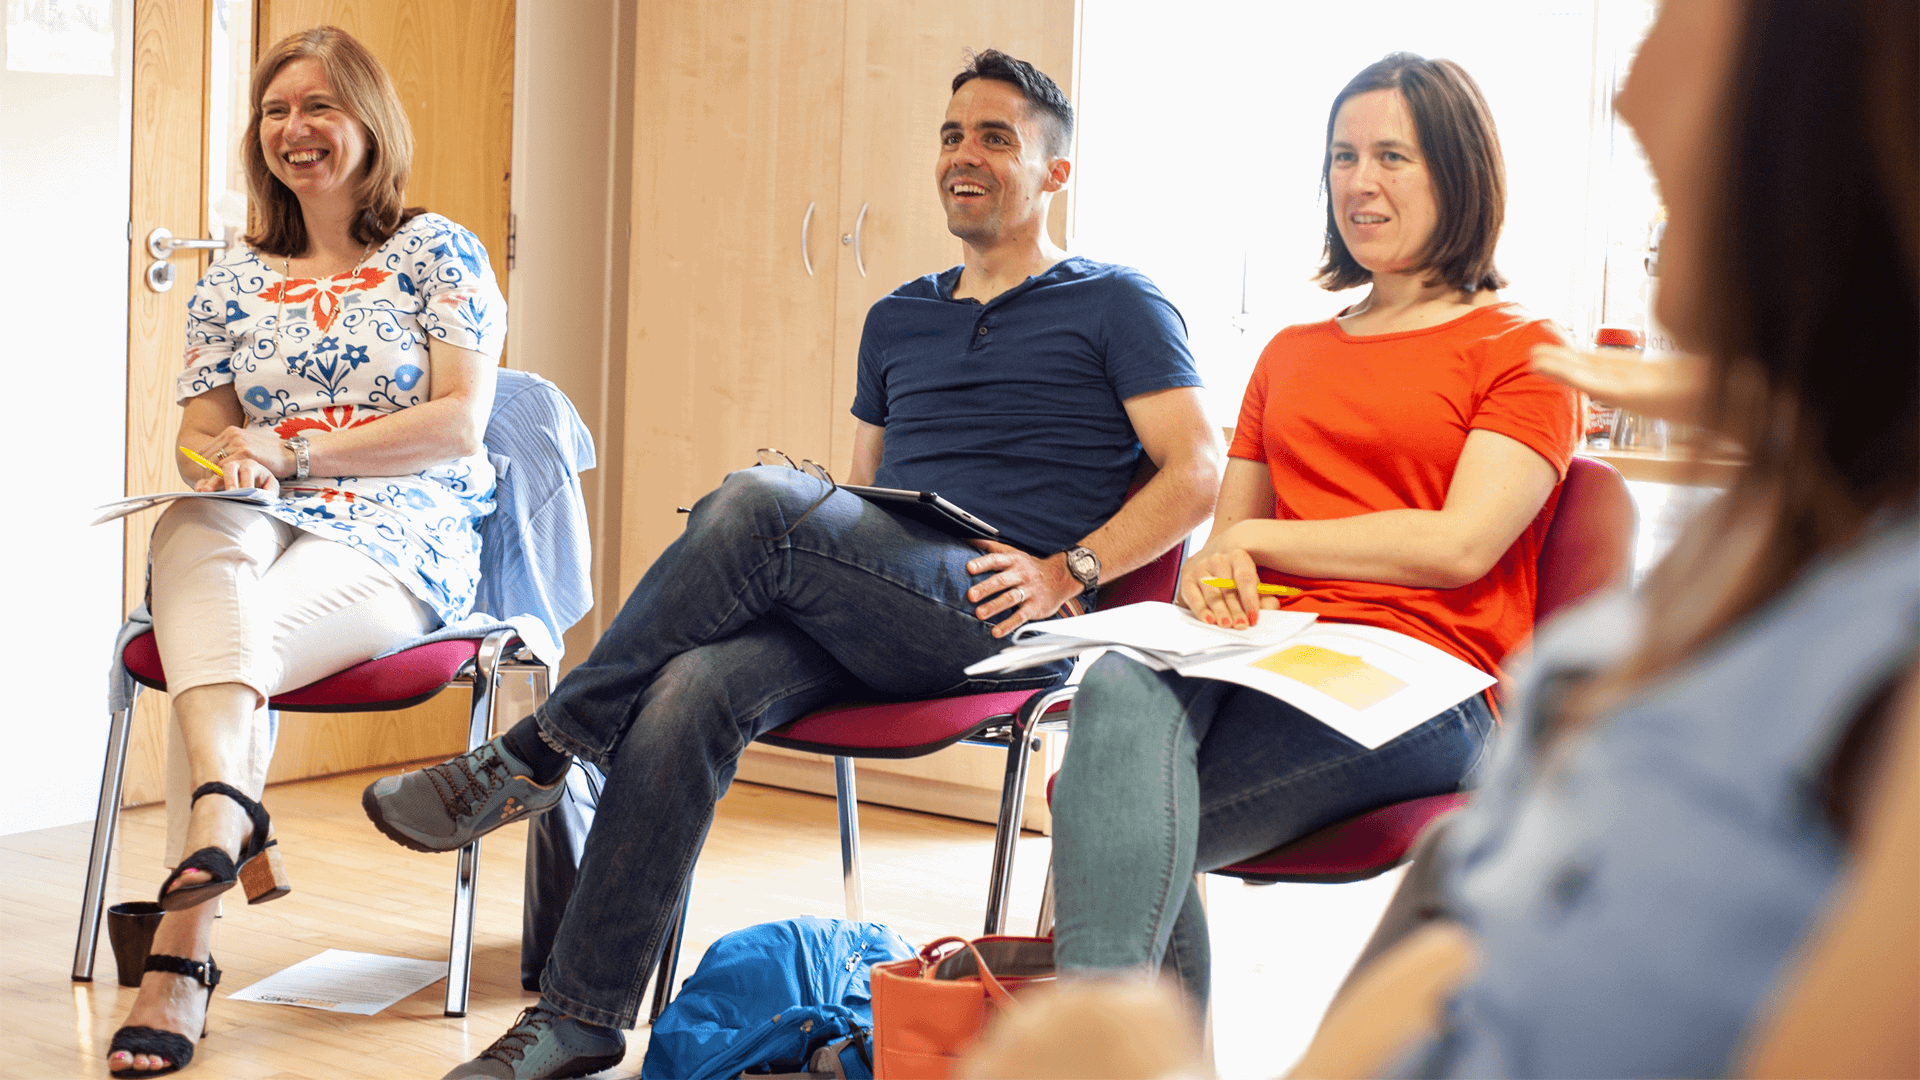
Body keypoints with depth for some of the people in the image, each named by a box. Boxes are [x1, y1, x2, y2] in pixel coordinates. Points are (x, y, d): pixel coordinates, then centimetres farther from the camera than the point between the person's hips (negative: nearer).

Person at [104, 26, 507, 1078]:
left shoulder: (438, 253, 8)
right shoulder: (233, 279, 21)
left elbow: (459, 423, -3)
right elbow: (201, 436, 17)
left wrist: (295, 452, -11)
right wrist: (222, 458, -10)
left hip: (399, 538, -3)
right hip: (254, 531, 3)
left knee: (213, 645, -34)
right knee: (198, 529, -38)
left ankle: (180, 950, -44)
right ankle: (227, 806, -58)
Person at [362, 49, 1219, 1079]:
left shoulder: (1115, 305, 10)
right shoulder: (898, 319, 28)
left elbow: (1197, 473, -1)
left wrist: (1066, 572, -13)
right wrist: (794, 544, 9)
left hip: (995, 620, -5)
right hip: (858, 620, 5)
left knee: (761, 499, -31)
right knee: (689, 690, -28)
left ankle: (530, 757, -21)